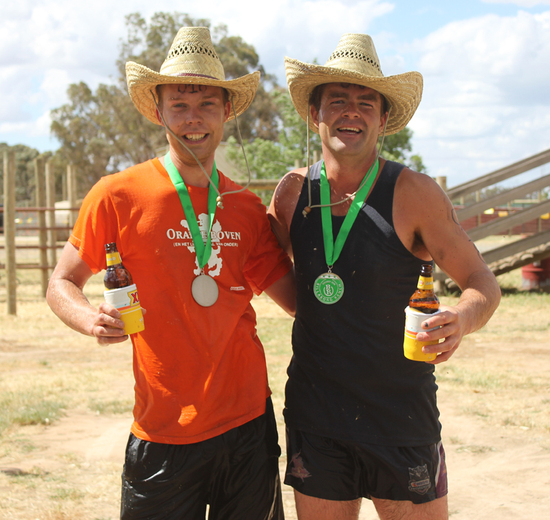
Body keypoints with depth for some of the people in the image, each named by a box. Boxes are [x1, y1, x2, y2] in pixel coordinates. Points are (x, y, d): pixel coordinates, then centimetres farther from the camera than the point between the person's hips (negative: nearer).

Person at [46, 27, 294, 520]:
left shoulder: (248, 207, 5)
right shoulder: (118, 196, -6)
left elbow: (300, 299, 9)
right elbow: (62, 284, 2)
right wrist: (94, 320, -18)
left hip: (249, 424, 4)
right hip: (164, 435, -3)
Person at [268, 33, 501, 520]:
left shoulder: (414, 193, -9)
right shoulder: (292, 192, 1)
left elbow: (484, 284, -5)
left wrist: (462, 319, -25)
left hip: (402, 419, -2)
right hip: (314, 418, 3)